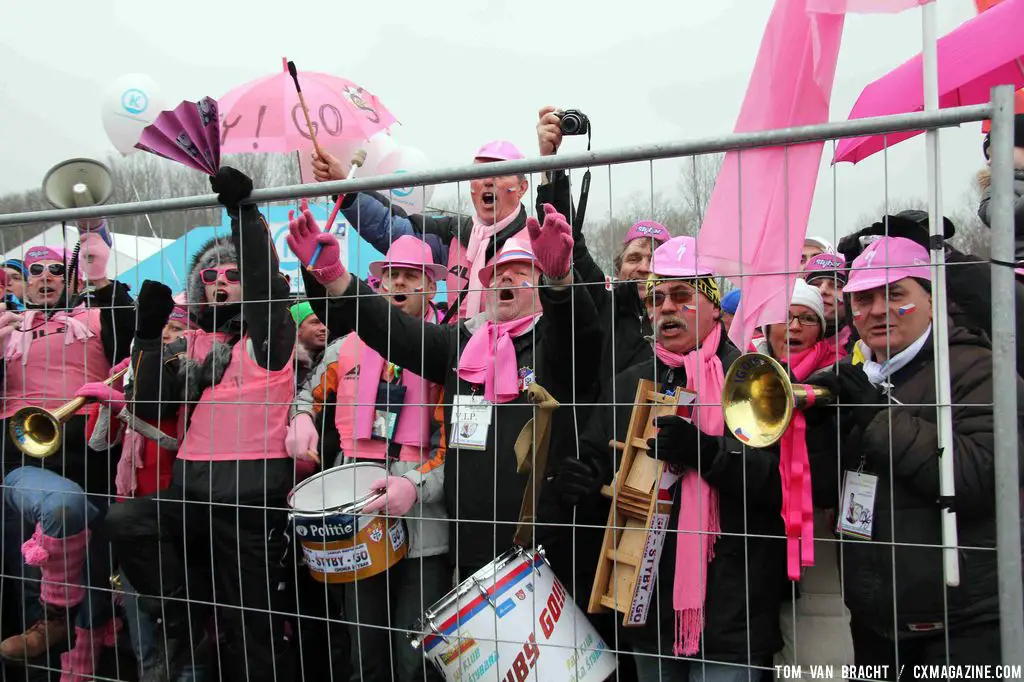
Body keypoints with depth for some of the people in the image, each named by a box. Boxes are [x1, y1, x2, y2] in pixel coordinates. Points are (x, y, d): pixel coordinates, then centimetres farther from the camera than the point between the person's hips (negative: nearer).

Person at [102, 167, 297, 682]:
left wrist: (243, 209, -18)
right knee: (124, 522, -22)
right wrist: (148, 334, 1)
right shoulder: (188, 344, 16)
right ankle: (182, 618, -1)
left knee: (251, 627, 0)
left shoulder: (269, 332, 2)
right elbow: (150, 407, 7)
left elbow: (264, 279, -15)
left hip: (254, 494, -4)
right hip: (191, 491, 5)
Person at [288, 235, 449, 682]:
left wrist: (417, 485, -21)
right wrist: (301, 418, 7)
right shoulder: (348, 348, 12)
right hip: (356, 516, 4)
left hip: (422, 525, -3)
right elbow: (310, 392, 29)